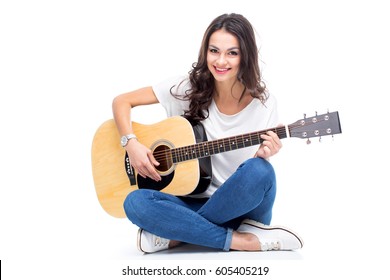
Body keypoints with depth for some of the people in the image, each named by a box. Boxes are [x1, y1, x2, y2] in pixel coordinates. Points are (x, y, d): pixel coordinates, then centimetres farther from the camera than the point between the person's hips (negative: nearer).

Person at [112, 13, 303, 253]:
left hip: (244, 206, 0)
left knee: (259, 171, -34)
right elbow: (122, 101, -1)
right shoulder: (189, 87, -5)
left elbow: (260, 171, -1)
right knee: (135, 202, -27)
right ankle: (242, 241, -23)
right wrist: (132, 144, -16)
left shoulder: (264, 103, -6)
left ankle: (176, 233, -18)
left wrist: (263, 156, -24)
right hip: (195, 200, 1)